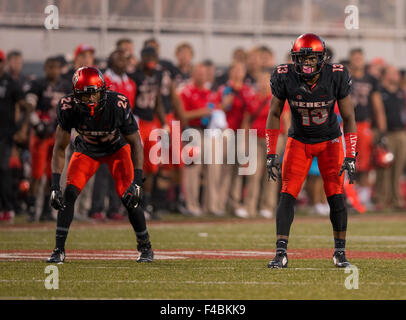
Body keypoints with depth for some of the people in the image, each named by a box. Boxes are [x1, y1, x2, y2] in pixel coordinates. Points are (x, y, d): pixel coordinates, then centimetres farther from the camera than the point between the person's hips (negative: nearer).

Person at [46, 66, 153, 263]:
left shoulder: (118, 105, -35)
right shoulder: (69, 108, -30)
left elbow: (135, 144, -24)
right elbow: (60, 148, -20)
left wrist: (137, 181, -31)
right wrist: (55, 184, -27)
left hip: (116, 149, -1)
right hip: (87, 150, 1)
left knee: (129, 197, -14)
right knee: (69, 194, -16)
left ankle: (145, 248, 7)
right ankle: (59, 250, -6)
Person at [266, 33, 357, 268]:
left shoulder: (336, 77, -21)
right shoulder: (285, 78, -20)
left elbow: (348, 117, -12)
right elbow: (274, 115, -7)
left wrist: (350, 157, -18)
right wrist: (271, 154, -12)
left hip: (330, 141, 0)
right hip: (299, 141, 1)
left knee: (336, 196, -9)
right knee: (287, 195, -12)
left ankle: (340, 253, 4)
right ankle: (281, 253, -12)